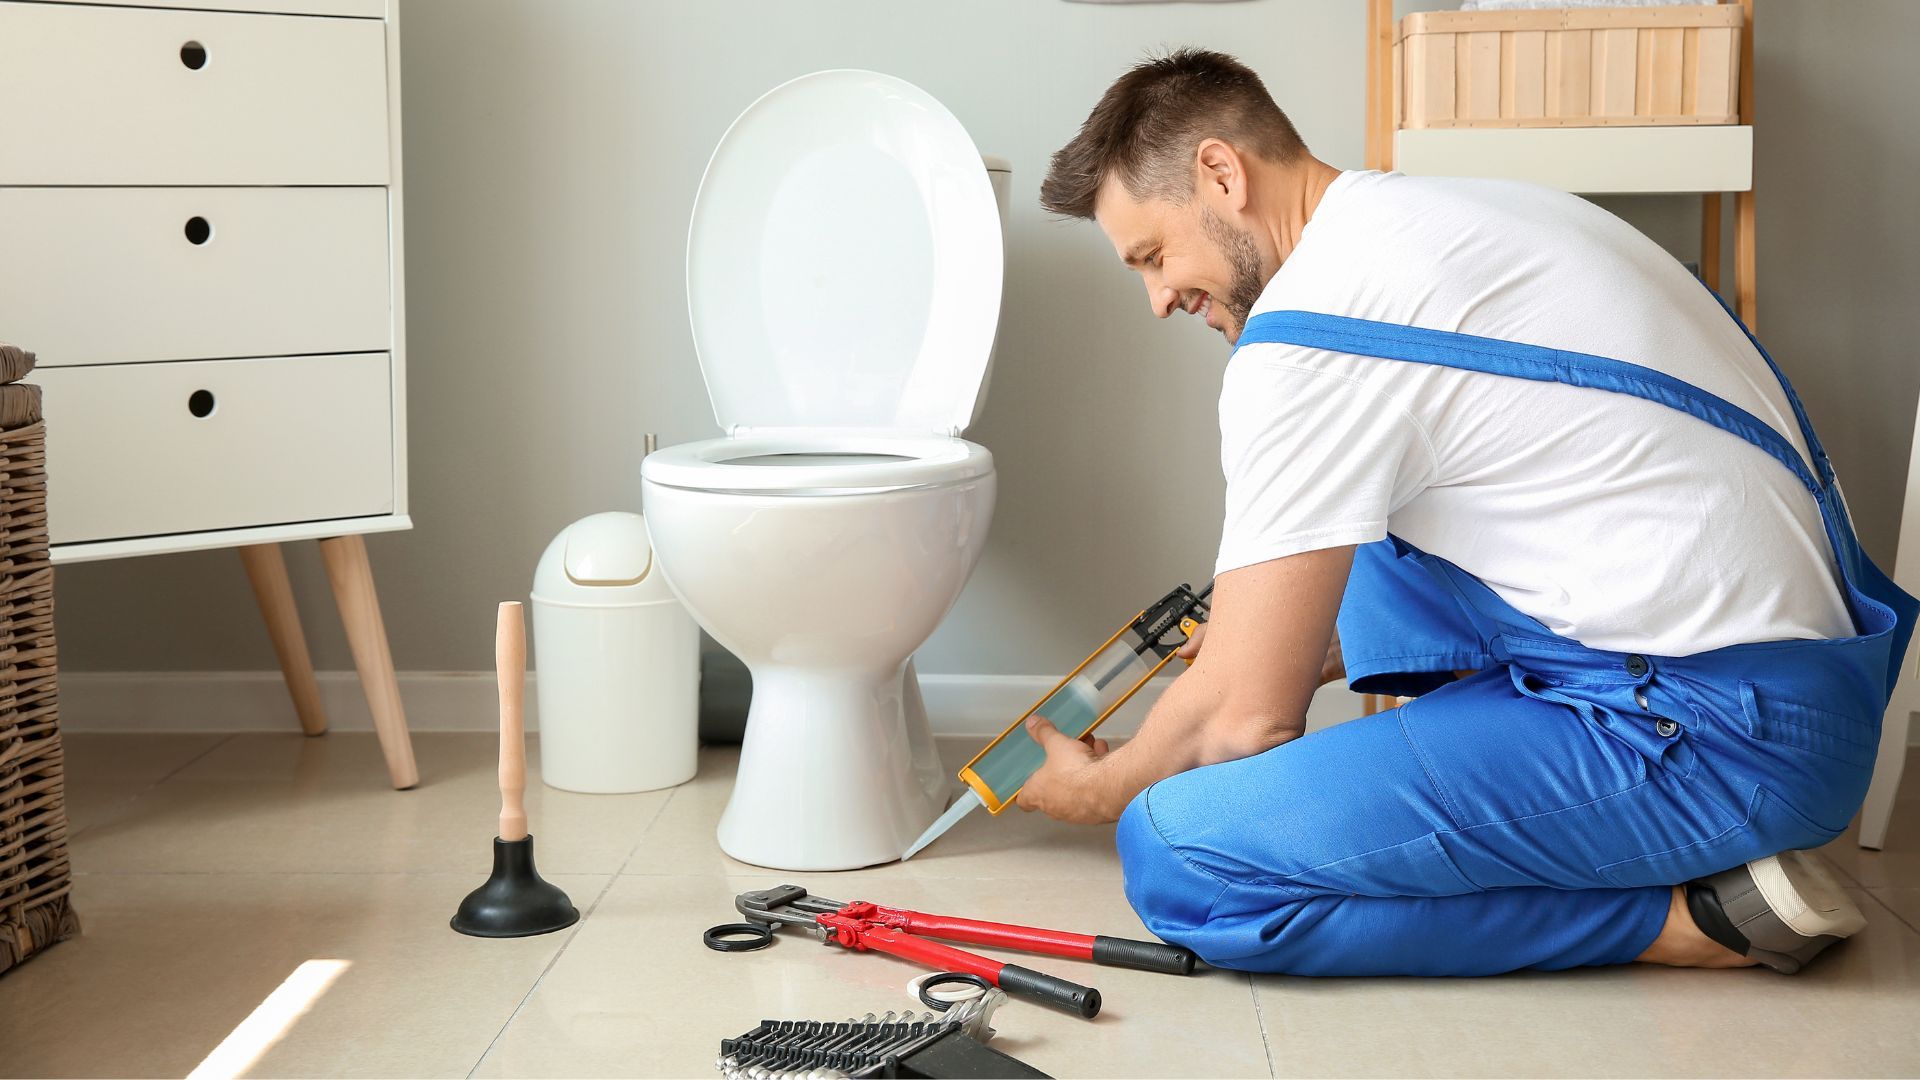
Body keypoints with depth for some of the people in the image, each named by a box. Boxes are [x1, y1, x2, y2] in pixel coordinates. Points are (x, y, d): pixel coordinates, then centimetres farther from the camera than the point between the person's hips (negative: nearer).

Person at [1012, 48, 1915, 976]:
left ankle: (1685, 919, -9)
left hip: (1714, 737, -10)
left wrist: (1102, 790, 10)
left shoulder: (1304, 329, -14)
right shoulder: (1454, 213, 14)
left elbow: (1248, 716, -9)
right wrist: (1306, 649, 34)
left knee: (1175, 856, -17)